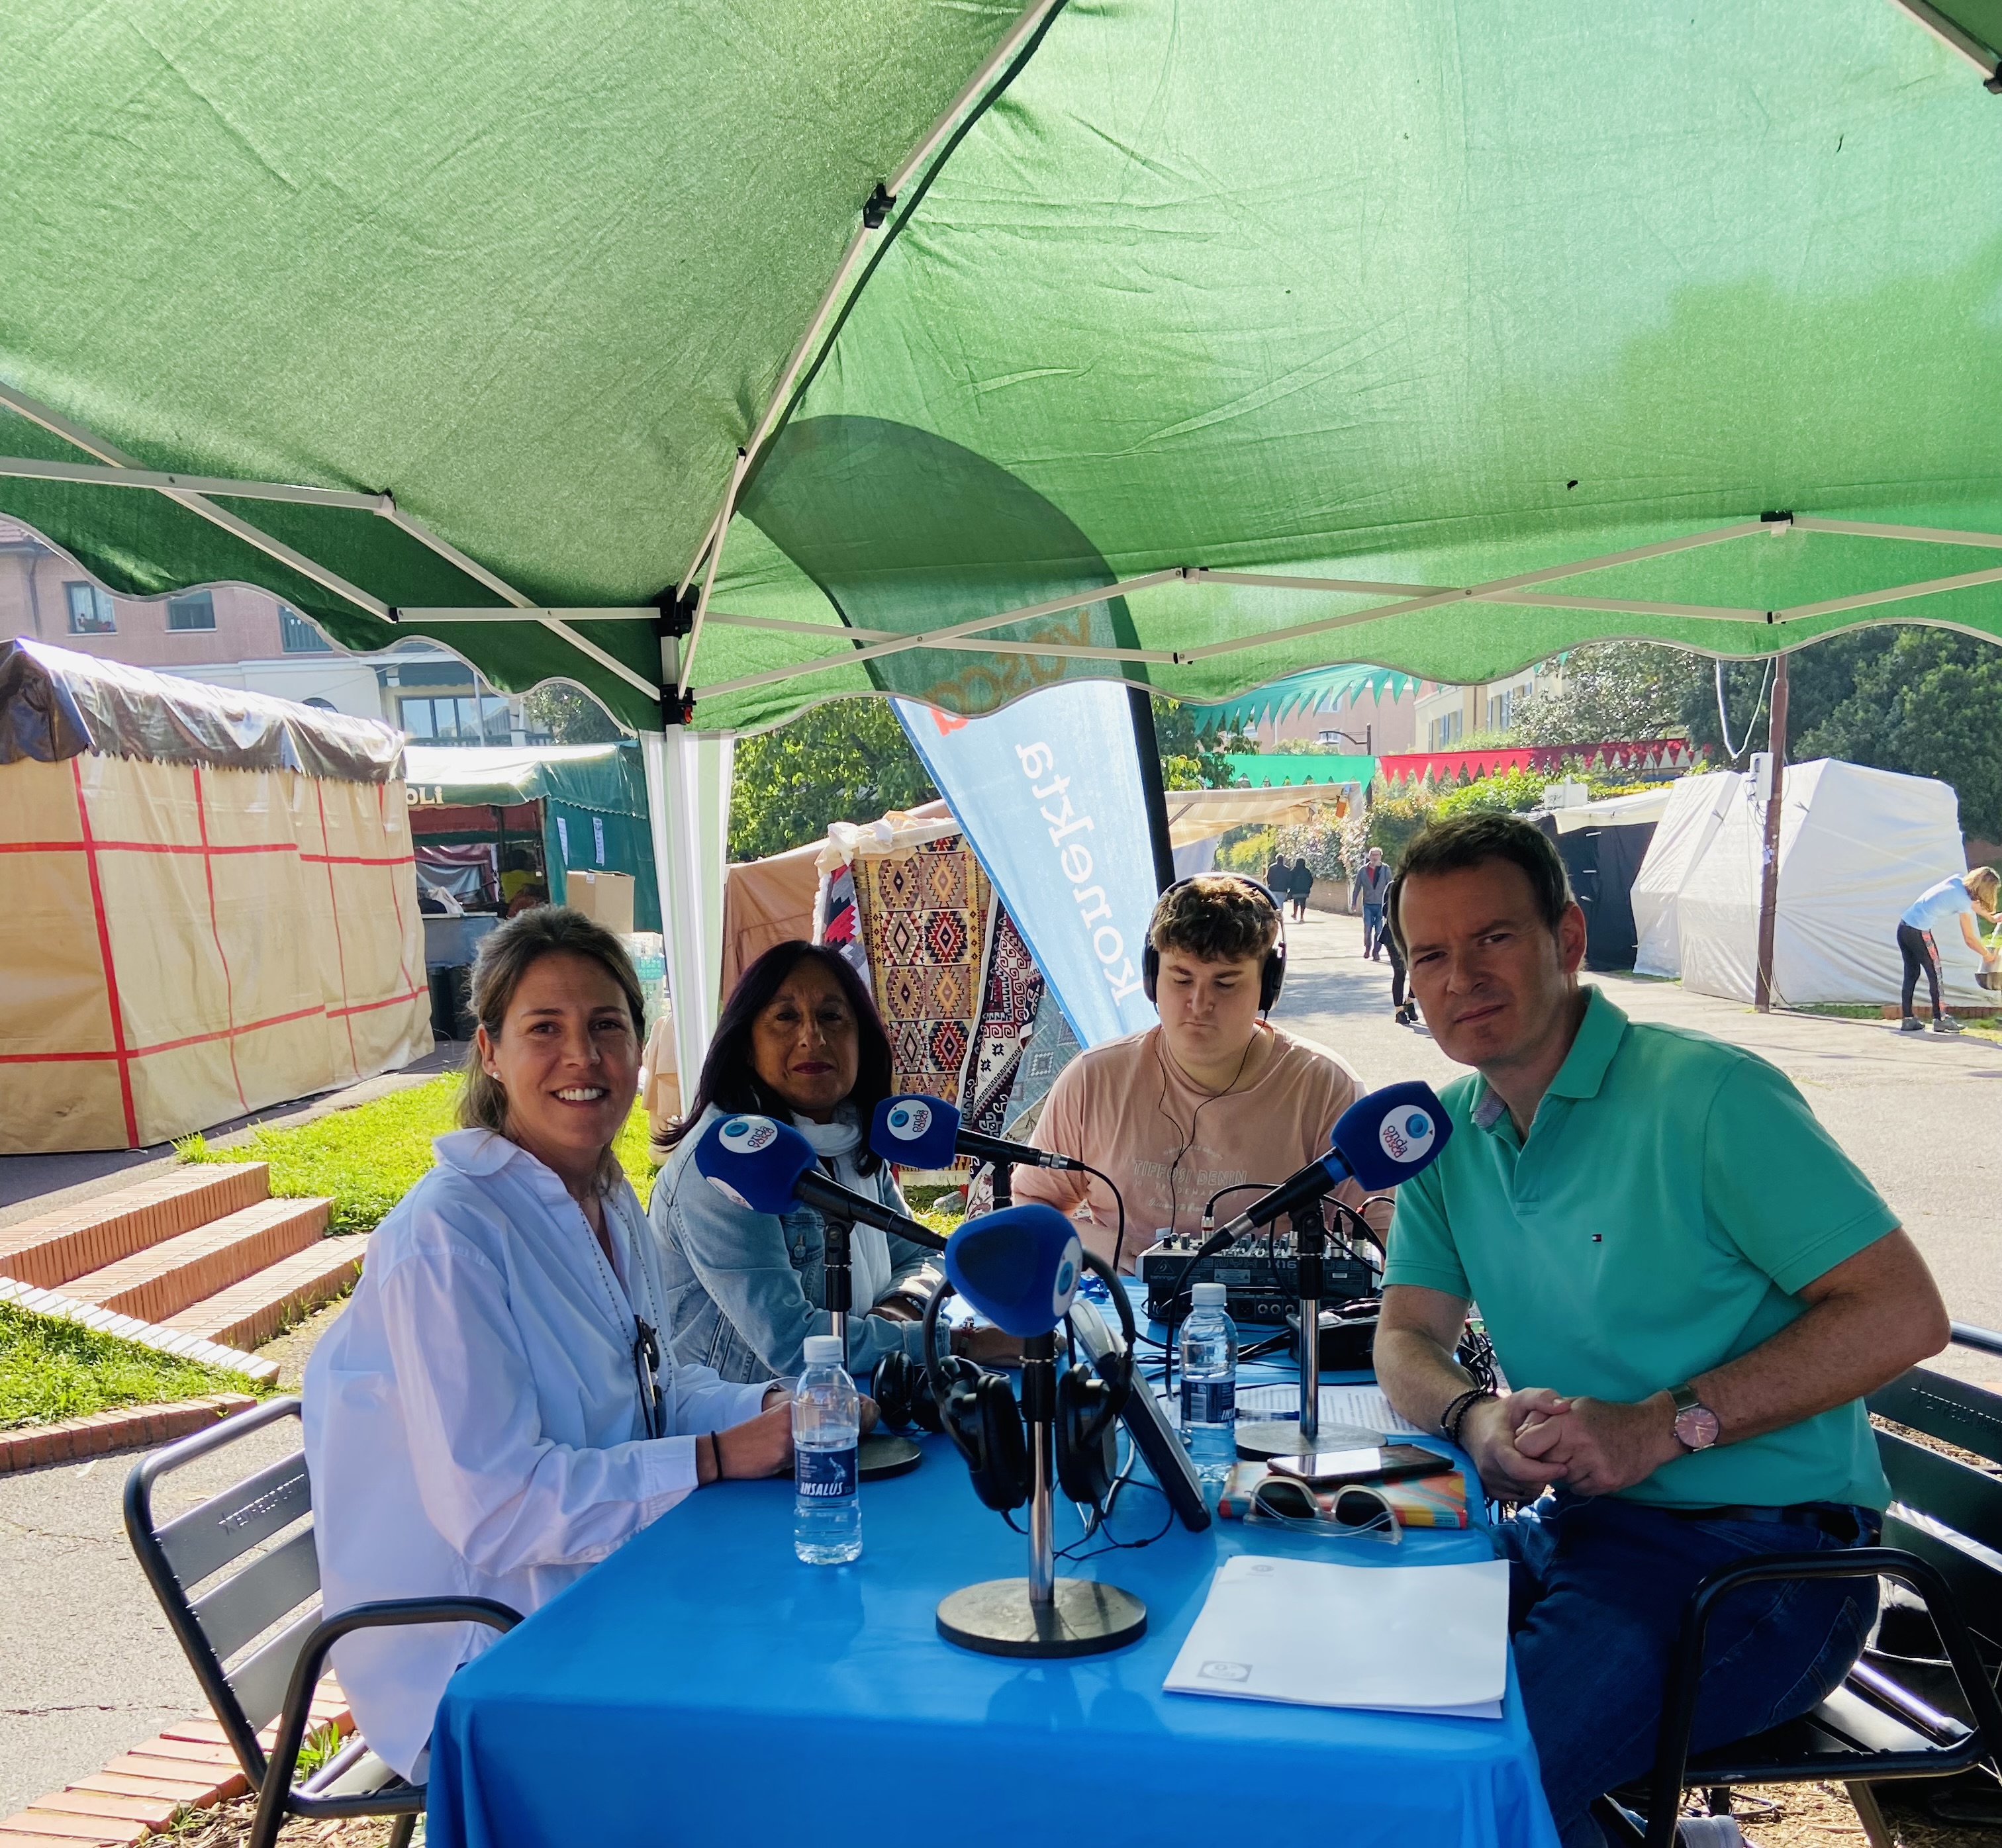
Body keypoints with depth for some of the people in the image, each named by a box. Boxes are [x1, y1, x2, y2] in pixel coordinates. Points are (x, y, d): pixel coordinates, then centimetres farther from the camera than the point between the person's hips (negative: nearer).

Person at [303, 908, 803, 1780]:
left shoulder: (610, 1203, 4)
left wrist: (768, 1407, -6)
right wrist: (714, 1458, -24)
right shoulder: (446, 1237, -23)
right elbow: (492, 1506, -24)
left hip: (602, 1585, 8)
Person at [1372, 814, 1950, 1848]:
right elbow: (1408, 1337, 5)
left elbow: (1904, 1314, -17)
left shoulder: (1708, 1096, -16)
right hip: (1567, 1522, 7)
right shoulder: (1445, 1134, 5)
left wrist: (1664, 1425, -24)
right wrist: (1475, 1416, -18)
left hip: (1761, 1551, -6)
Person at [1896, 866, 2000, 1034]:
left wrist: (1990, 917, 33)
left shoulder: (1958, 879, 4)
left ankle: (1908, 1020, 15)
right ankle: (1941, 1019, 9)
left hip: (1904, 925, 8)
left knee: (1911, 974, 13)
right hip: (1919, 933, -8)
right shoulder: (1963, 901, -13)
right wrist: (1987, 955, 10)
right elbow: (1969, 939, -5)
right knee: (1935, 974, 4)